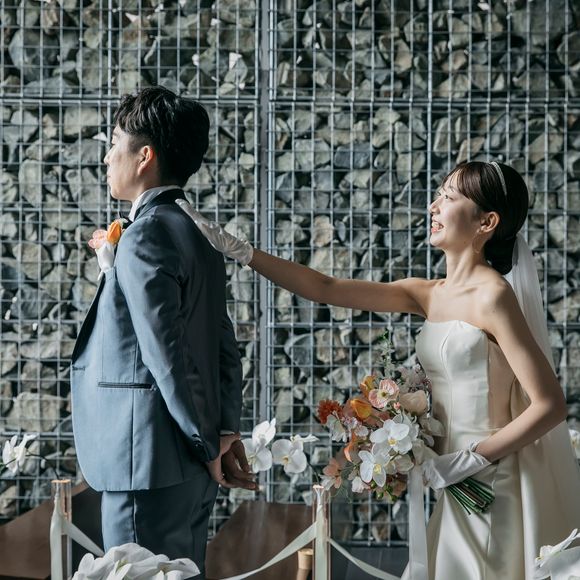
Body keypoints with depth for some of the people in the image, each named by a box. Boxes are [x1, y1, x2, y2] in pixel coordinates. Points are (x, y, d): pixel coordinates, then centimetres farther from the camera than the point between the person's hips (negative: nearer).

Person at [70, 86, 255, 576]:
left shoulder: (145, 234, -14)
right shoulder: (196, 233, 13)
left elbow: (166, 352, -19)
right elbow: (225, 345, 12)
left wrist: (206, 445, -11)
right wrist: (227, 430, 8)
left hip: (150, 462, -9)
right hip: (190, 466, 9)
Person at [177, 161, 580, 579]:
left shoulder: (493, 296, -15)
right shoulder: (428, 295, 6)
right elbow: (325, 289, 5)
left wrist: (472, 459, -16)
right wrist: (235, 248, 1)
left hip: (498, 480, -7)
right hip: (465, 484, 7)